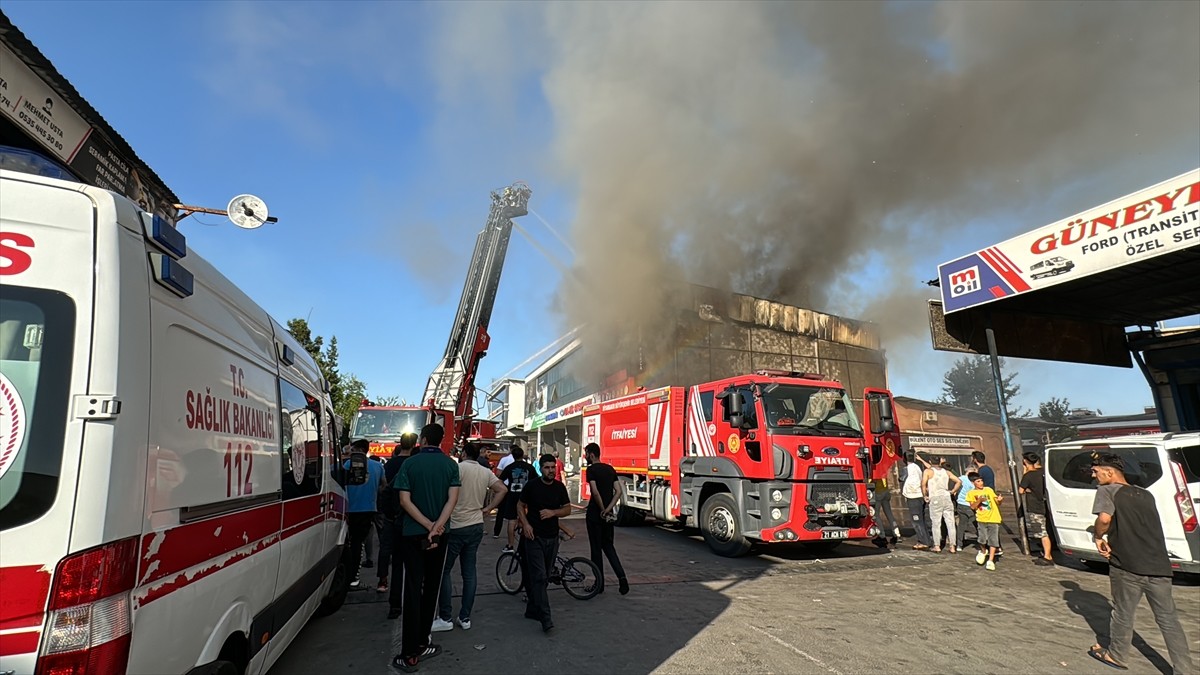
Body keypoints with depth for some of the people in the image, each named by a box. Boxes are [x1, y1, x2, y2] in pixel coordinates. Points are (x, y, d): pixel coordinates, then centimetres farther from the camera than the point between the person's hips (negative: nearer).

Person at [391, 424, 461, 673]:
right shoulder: (451, 464, -1)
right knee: (431, 587, 14)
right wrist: (436, 527, -16)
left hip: (413, 533, -2)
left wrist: (428, 526, -14)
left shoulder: (409, 463, -5)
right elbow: (452, 499, -12)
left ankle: (410, 654, 2)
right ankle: (421, 643, 22)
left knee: (413, 589, 1)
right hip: (440, 534, 2)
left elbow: (405, 501, -13)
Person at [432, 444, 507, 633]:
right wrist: (487, 508, 4)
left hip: (456, 527, -6)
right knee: (469, 573, 11)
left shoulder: (460, 467, -13)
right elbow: (503, 489, 1)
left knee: (444, 570, 6)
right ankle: (465, 618, 16)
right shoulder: (486, 472, 4)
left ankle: (445, 618, 8)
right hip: (476, 526, 6)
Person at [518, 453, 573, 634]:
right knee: (539, 577, -10)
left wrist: (553, 512, -14)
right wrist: (525, 524, -12)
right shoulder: (531, 486, -7)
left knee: (543, 578, 13)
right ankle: (546, 619, -11)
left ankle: (532, 610, 29)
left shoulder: (560, 487, 2)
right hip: (534, 537, -4)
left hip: (552, 538, 4)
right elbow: (520, 506, 3)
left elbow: (567, 509, 5)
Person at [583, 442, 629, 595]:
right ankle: (621, 576, 2)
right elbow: (619, 491, 2)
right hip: (608, 516, 6)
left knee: (596, 548, 5)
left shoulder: (591, 469, -12)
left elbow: (595, 492, -24)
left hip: (595, 514, -6)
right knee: (608, 546, 17)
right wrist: (608, 509, -5)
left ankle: (599, 584, 14)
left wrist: (602, 509, -12)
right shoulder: (610, 469, 8)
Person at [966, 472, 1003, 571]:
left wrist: (999, 500, -9)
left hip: (993, 518, 2)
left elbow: (997, 502, 13)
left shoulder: (989, 490, 12)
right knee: (982, 539, -11)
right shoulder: (971, 493, 5)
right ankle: (983, 552, 20)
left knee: (993, 540, -1)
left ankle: (990, 561, 5)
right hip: (982, 519, -2)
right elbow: (972, 507, -3)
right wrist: (979, 500, -18)